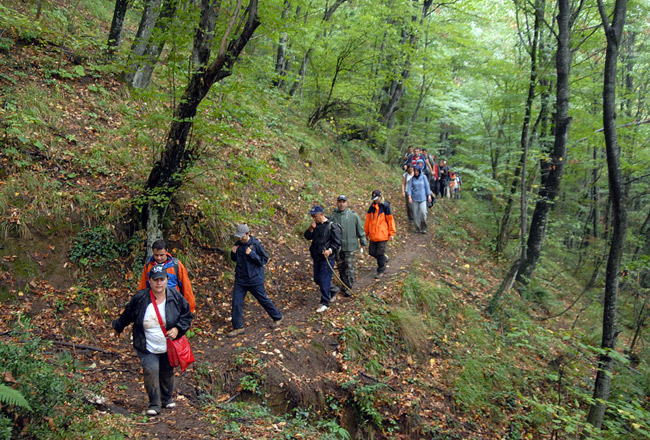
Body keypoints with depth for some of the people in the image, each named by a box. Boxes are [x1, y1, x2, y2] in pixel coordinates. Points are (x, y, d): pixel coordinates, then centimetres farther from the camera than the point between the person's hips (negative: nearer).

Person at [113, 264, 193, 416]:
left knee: (167, 372, 14)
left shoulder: (176, 297, -8)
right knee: (150, 371, -17)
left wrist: (178, 329, -12)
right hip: (147, 348, -1)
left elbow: (187, 315, 4)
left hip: (169, 348, 2)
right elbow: (127, 315, 10)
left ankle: (167, 399, 38)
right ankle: (154, 405, -3)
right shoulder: (140, 298, -10)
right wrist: (117, 327, 24)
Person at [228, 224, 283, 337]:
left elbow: (264, 260, -13)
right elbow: (235, 259, 15)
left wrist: (251, 254, -25)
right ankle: (238, 327, 13)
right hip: (240, 279, 5)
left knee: (263, 300, 9)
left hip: (254, 279, -5)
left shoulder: (256, 244, -14)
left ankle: (277, 318, 30)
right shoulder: (238, 244, 1)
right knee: (236, 302, 1)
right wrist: (233, 253, -7)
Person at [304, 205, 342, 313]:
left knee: (324, 280, -8)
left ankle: (325, 303, 1)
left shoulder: (331, 226, -12)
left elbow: (337, 242, -12)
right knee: (317, 279, 15)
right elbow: (307, 236, 9)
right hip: (316, 257, 8)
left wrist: (330, 250, -26)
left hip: (327, 258, -8)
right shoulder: (315, 225, 10)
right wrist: (311, 228, -7)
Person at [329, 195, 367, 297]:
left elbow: (360, 229, 5)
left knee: (349, 267, -2)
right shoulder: (333, 216, 3)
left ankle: (349, 287, 8)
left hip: (350, 246, -3)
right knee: (341, 267, 11)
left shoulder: (353, 215, -3)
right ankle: (344, 284, 27)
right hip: (337, 246, 3)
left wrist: (363, 242, 7)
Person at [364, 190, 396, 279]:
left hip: (382, 234, -5)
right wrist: (366, 233, 13)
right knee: (372, 252, 6)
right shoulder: (372, 207, 7)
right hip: (373, 235, 5)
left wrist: (391, 233, -3)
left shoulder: (385, 206, -6)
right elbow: (367, 220, 12)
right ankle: (383, 259, 34)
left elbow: (390, 219, -3)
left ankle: (381, 270, 12)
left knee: (380, 253, -3)